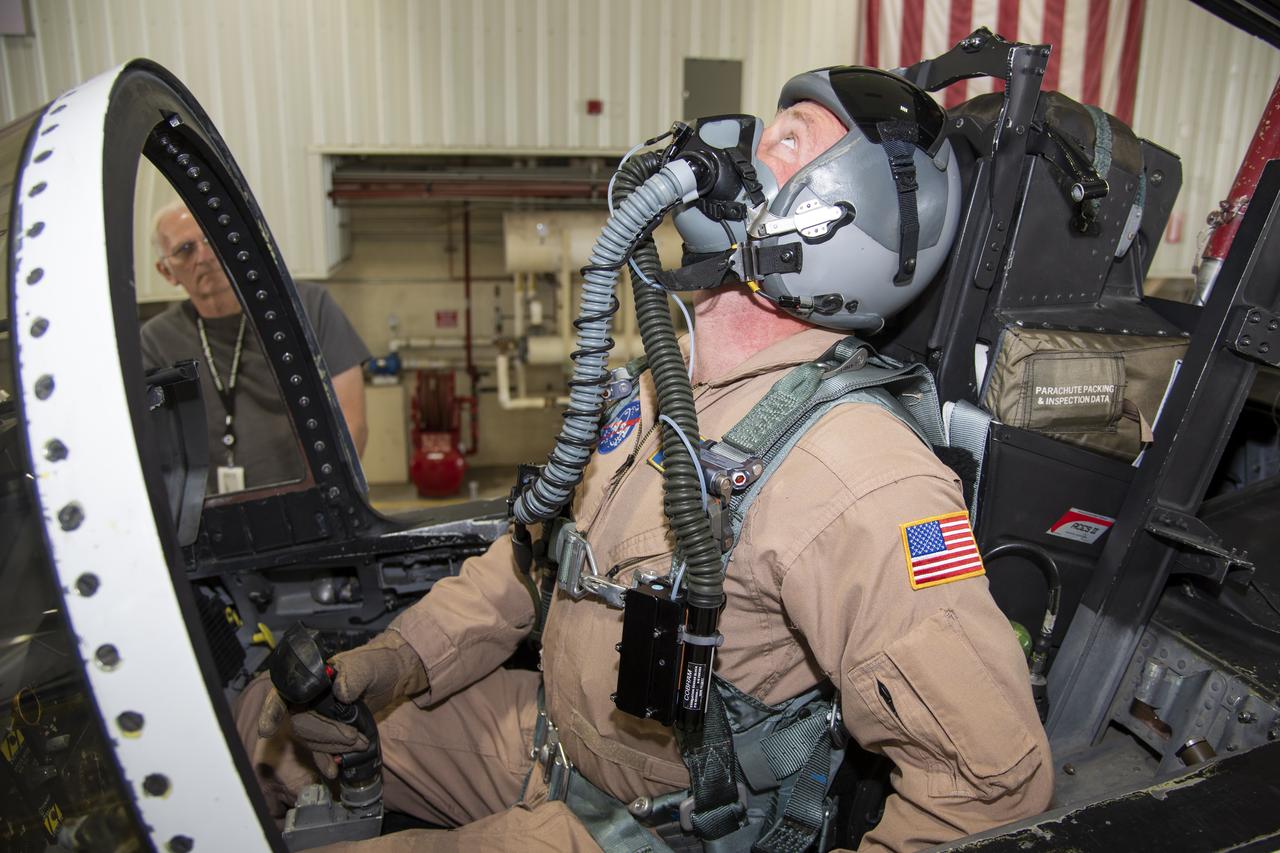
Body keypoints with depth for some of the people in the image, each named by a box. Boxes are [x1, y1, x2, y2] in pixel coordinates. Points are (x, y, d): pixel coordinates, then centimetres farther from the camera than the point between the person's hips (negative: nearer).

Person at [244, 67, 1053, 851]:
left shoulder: (852, 480, -32)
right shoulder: (666, 383, -1)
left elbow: (995, 774, -28)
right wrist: (403, 653, 2)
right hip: (539, 723, 7)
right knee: (277, 719, 11)